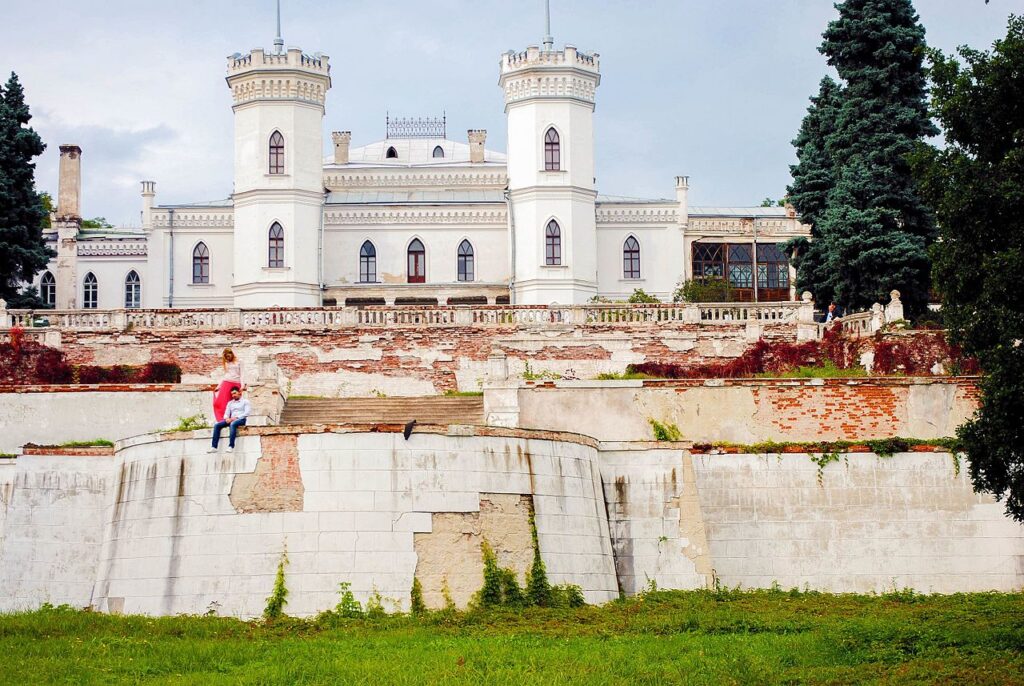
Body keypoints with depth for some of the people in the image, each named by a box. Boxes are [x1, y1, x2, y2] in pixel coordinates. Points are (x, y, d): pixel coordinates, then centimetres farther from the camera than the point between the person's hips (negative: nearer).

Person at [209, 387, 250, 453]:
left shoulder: (245, 401, 9)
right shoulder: (230, 403, 25)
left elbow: (247, 413, -6)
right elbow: (226, 414, 17)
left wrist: (236, 417, -17)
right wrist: (227, 418, -9)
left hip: (241, 419, -6)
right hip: (231, 420, 6)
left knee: (233, 424, -40)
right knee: (217, 425, -18)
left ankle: (231, 446, -47)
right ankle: (214, 447, -25)